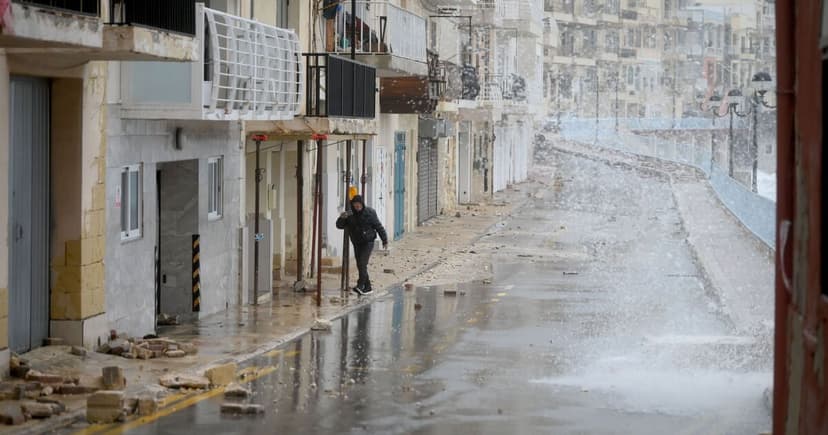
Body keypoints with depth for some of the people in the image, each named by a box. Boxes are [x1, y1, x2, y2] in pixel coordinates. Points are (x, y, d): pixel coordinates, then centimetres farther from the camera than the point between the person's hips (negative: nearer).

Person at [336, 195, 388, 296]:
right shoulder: (350, 215, -1)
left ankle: (360, 286, -28)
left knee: (362, 264, -19)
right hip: (357, 244, 5)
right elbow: (340, 226, -4)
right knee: (360, 266, 7)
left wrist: (385, 241, -4)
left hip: (368, 243, -5)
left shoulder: (370, 213, -11)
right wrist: (342, 218, -25)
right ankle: (368, 287, 16)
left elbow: (379, 227, -6)